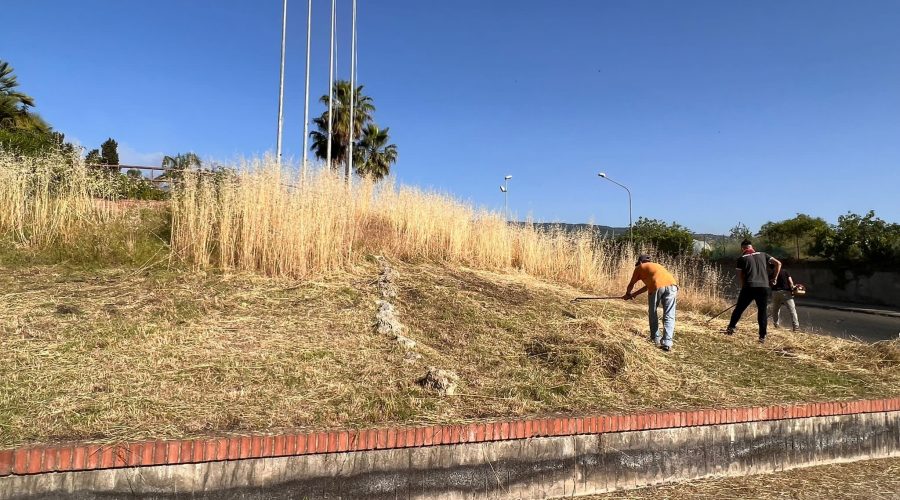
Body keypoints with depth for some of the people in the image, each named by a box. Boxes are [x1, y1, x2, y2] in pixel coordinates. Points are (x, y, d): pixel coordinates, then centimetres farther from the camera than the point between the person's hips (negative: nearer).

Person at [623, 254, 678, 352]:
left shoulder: (640, 267, 25)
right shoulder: (657, 265, 39)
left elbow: (631, 284, 33)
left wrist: (628, 294, 53)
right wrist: (634, 295, 53)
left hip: (657, 286, -3)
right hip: (671, 285, 3)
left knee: (653, 313, 19)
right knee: (669, 316, 5)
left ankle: (655, 338, 24)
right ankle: (667, 343, -5)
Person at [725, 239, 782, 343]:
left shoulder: (742, 258, 9)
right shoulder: (763, 255, 15)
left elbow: (740, 276, 6)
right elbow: (778, 263, 8)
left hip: (749, 287, -2)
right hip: (764, 286, 2)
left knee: (739, 308, 11)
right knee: (762, 311, 8)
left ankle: (731, 328, 11)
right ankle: (762, 336, 7)